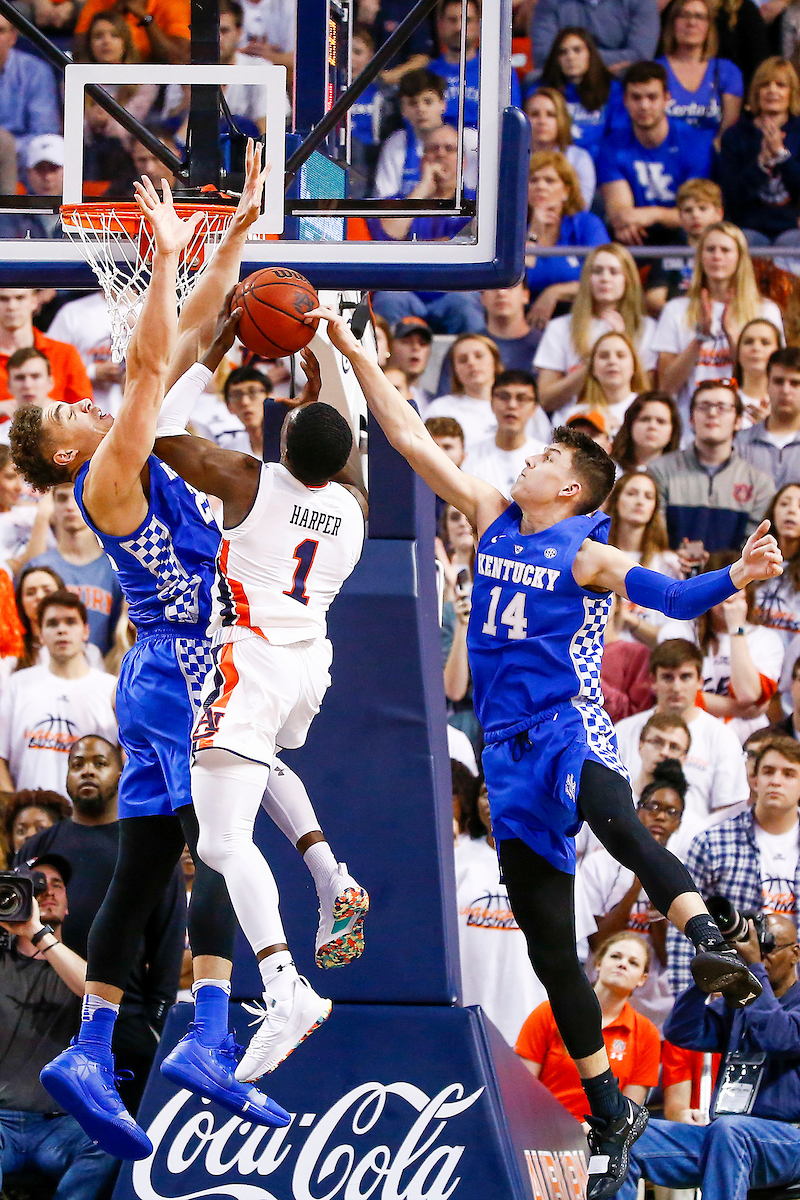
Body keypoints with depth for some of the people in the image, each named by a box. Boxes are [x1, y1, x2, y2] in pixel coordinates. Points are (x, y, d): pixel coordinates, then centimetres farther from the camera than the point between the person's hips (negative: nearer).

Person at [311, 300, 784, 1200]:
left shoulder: (586, 555, -4)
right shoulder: (491, 521, 12)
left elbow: (665, 593, -18)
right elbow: (411, 439, 14)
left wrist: (732, 580, -36)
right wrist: (356, 356, 12)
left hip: (570, 732, -6)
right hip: (509, 752, 6)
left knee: (615, 821, -42)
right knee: (547, 942, 6)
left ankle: (708, 943, -61)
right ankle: (610, 1115, 14)